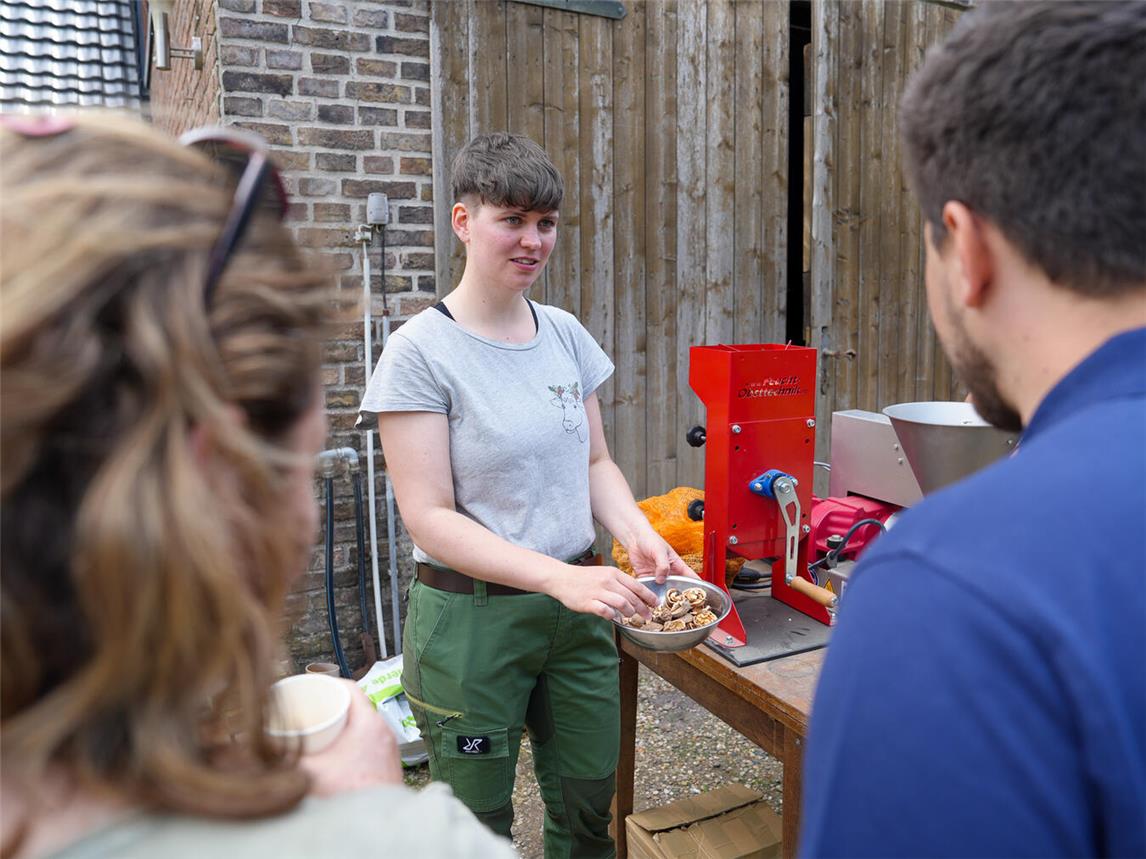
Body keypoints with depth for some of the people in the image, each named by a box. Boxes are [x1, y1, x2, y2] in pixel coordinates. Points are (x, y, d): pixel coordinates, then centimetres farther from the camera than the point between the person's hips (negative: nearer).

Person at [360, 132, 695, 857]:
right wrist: (559, 576, -28)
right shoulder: (422, 351, -14)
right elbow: (430, 518, -18)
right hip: (472, 616, -5)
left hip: (577, 608, 5)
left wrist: (639, 536, -10)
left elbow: (594, 461, 9)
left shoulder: (565, 333, 3)